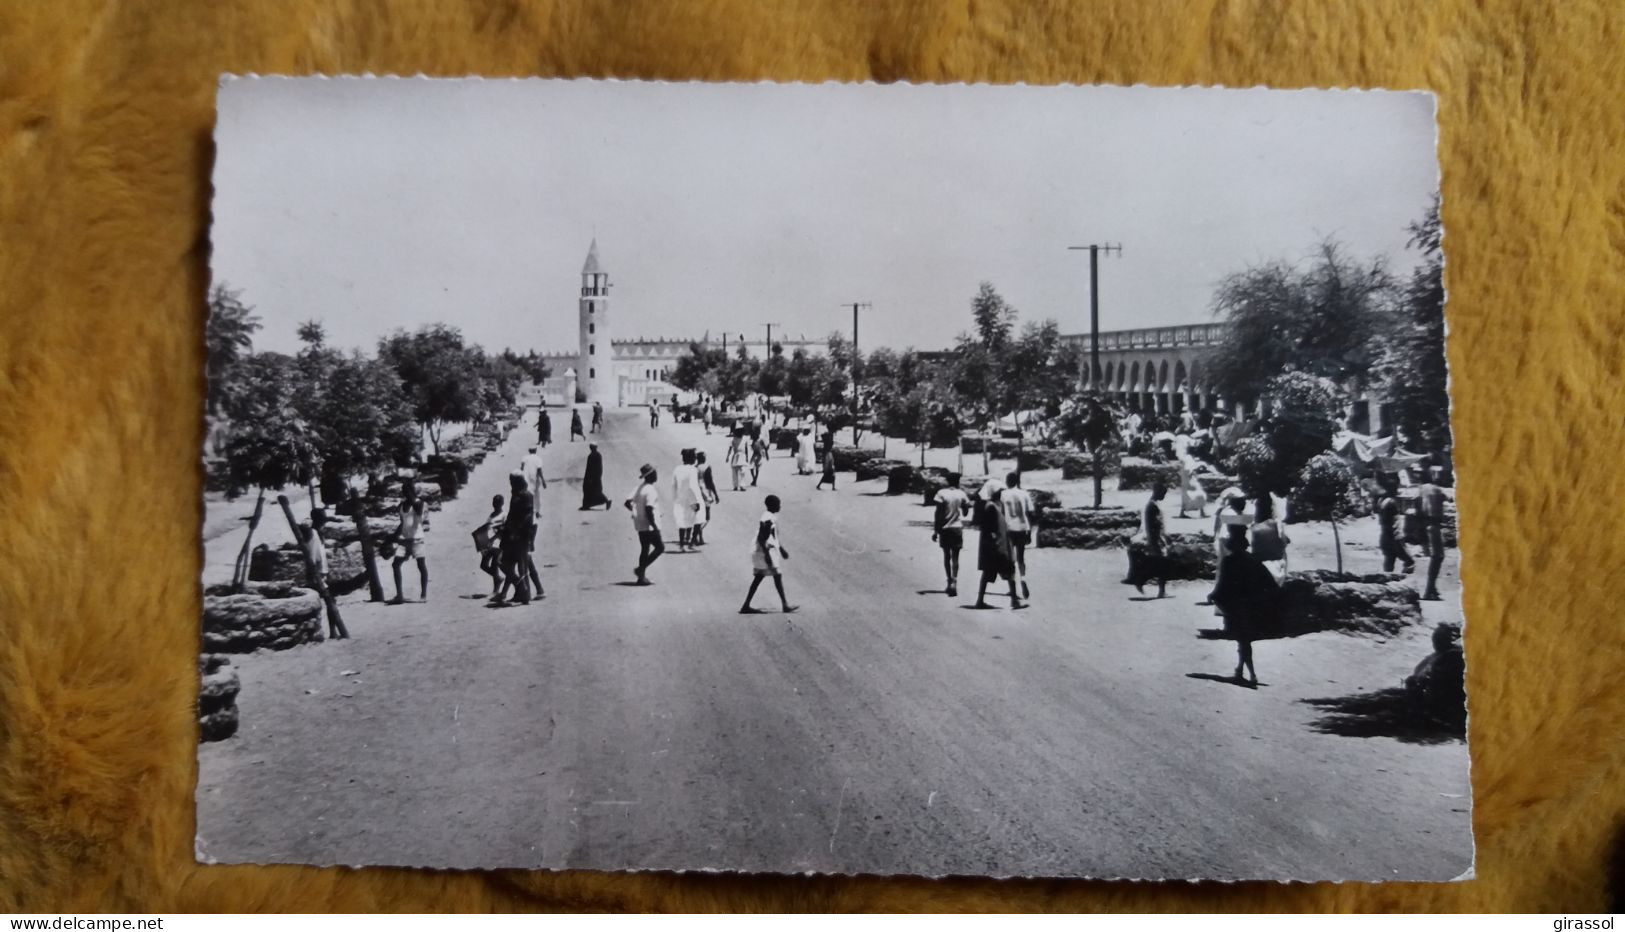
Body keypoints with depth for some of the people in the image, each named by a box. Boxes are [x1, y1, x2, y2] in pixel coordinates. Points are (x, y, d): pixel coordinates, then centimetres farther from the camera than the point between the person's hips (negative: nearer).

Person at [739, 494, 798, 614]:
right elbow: (761, 538, -23)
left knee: (758, 578, 9)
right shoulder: (768, 519, -17)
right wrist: (767, 555, -26)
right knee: (777, 576, -3)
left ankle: (746, 606, 8)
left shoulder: (770, 517, 15)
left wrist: (781, 549, 31)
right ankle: (785, 605, 3)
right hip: (767, 551, -10)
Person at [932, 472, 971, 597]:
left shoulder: (941, 493, -5)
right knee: (955, 557, 0)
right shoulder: (961, 494, -1)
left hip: (944, 528, 0)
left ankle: (950, 581, 17)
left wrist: (935, 530, -5)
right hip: (957, 528, 0)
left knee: (946, 556, 13)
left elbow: (938, 513, -8)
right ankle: (954, 581, -15)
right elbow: (966, 512, 7)